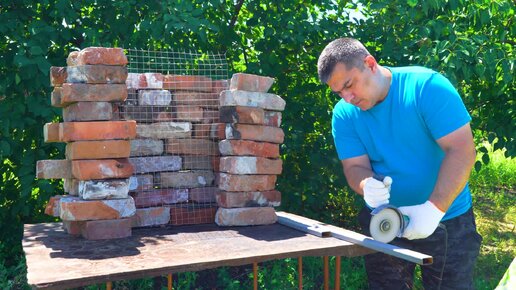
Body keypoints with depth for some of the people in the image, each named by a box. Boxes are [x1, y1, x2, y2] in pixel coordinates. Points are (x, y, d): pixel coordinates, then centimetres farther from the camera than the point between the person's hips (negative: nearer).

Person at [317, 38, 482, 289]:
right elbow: (354, 167, -7)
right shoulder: (344, 114, -6)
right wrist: (367, 186, -32)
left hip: (447, 220, -3)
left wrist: (434, 209, -33)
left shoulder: (426, 86, -18)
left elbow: (462, 150, -23)